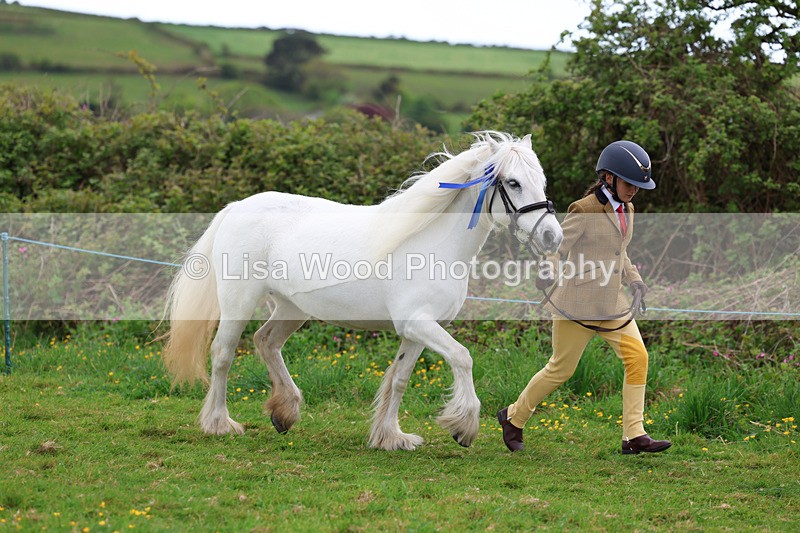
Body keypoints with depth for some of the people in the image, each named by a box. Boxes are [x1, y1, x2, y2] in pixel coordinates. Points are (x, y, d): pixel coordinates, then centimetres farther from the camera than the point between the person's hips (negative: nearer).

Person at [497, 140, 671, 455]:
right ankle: (513, 417, 24)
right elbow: (558, 249, -12)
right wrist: (549, 275, -26)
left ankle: (634, 436, -6)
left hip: (612, 301, 7)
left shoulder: (626, 211, 11)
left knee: (637, 357, -9)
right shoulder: (584, 211, -14)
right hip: (578, 303, -7)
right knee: (561, 369, 2)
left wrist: (634, 281, 11)